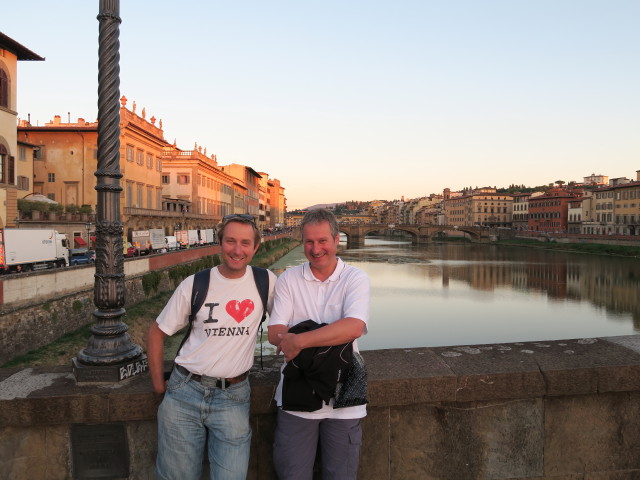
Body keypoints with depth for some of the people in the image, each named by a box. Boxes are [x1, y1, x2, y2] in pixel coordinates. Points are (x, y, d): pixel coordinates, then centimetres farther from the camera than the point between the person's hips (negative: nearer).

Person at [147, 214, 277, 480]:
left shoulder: (266, 281, -4)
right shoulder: (194, 285, -5)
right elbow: (157, 332, 4)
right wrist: (158, 384, 3)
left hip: (233, 397, 0)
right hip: (184, 392, 0)